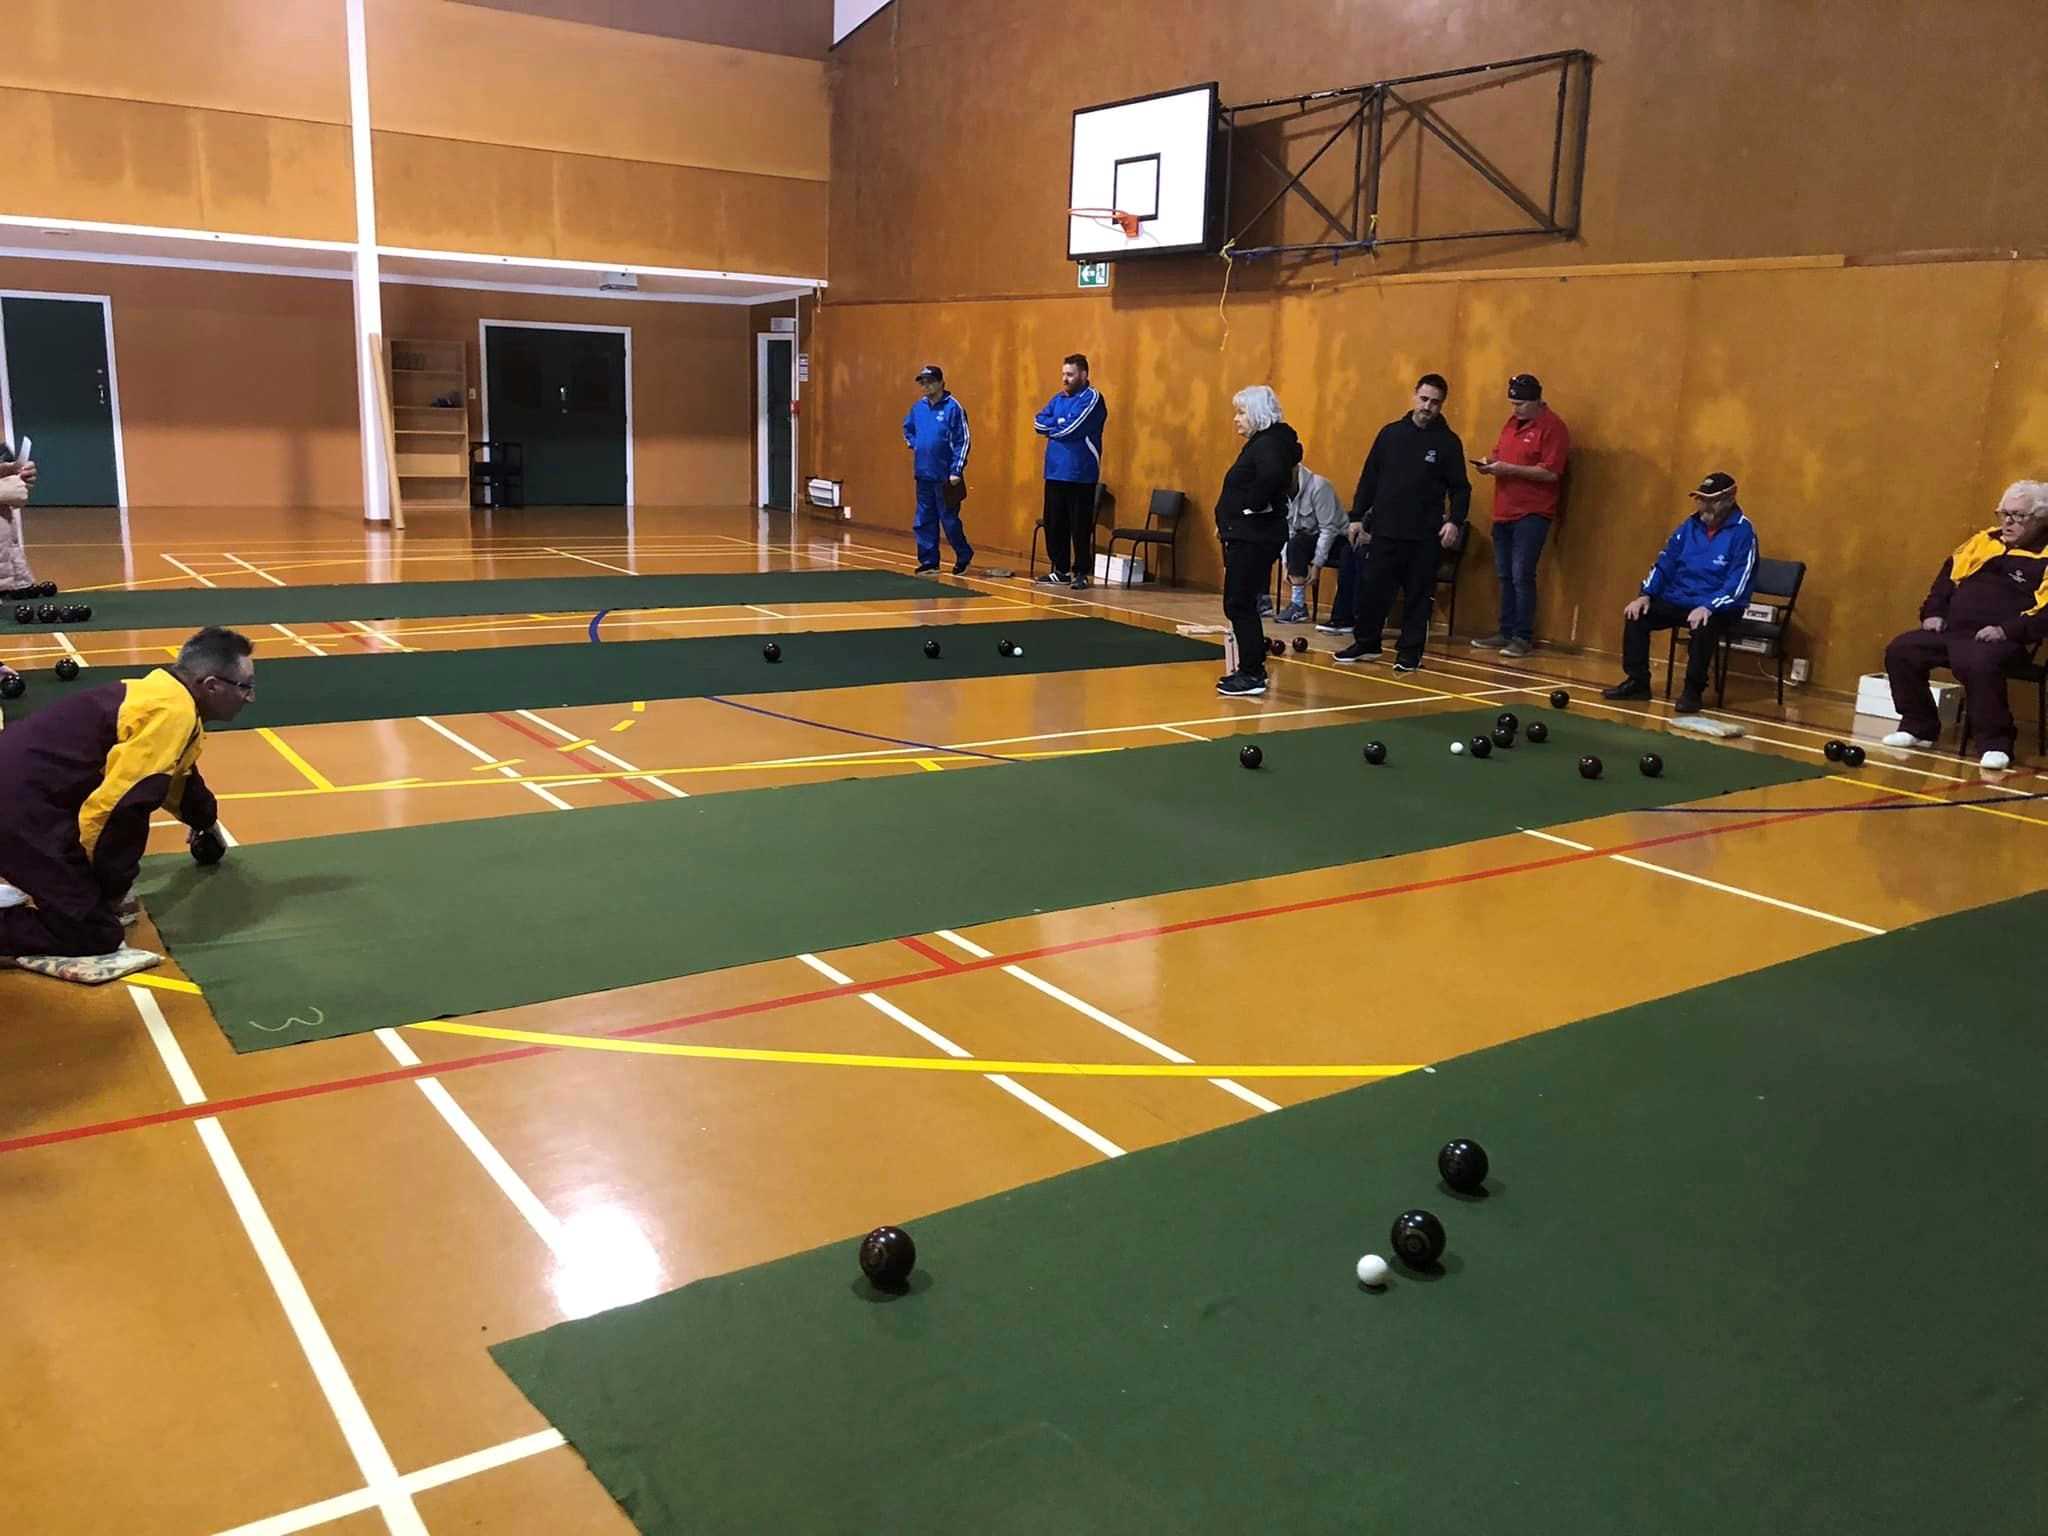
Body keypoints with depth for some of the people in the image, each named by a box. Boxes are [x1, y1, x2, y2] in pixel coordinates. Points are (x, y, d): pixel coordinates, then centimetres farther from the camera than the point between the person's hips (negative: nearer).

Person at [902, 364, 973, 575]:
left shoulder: (952, 407, -10)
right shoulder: (918, 407, 8)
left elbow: (963, 441, -11)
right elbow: (907, 429, 28)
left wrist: (957, 470, -14)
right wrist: (914, 445, 11)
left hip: (945, 476, -6)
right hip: (923, 474, 6)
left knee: (949, 520, 0)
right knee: (924, 521, 8)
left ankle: (964, 555, 19)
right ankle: (928, 560, 17)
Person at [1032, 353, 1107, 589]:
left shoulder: (1092, 398, -7)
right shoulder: (1058, 399, 16)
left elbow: (1071, 429, -16)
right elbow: (1040, 422, 6)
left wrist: (1052, 426, 1)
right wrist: (1060, 424, -8)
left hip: (1080, 474, -7)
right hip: (1055, 472, 7)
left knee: (1080, 526, -3)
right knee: (1054, 524, 10)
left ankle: (1081, 573, 3)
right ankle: (1060, 570, 19)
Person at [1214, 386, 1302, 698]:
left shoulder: (1270, 443, -15)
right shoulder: (1260, 442, 17)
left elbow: (1272, 475, -35)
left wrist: (1252, 506, -24)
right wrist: (1228, 520, 11)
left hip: (1254, 538, -10)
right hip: (1243, 536, 10)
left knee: (1240, 605, -6)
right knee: (1240, 605, 15)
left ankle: (1252, 675, -1)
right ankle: (1250, 670, 23)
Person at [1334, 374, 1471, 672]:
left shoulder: (1448, 442, 1)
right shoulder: (1391, 433, 7)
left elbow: (1460, 488, 1)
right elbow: (1369, 478, 10)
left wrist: (1455, 521, -14)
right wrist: (1357, 517, 6)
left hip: (1425, 535, -2)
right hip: (1384, 529, 2)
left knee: (1418, 596, 4)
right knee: (1371, 588, 4)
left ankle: (1409, 653, 13)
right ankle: (1366, 643, 20)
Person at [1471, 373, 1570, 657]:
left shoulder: (1553, 427, -10)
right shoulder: (1512, 422, 14)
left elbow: (1550, 473, -17)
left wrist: (1509, 469, -20)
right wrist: (1490, 461, 3)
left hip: (1532, 514, -8)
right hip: (1504, 511, 8)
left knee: (1522, 575, -9)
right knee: (1505, 575, 10)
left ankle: (1523, 637, -3)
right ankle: (1506, 632, 18)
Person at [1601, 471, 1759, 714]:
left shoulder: (1742, 533, -9)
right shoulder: (1689, 527, 9)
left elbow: (1738, 583, -16)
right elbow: (1664, 564, 13)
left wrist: (1708, 607, -30)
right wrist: (1645, 595, -3)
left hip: (1718, 608, -6)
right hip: (1677, 601, 6)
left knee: (1703, 626, -37)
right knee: (1637, 615, -13)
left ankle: (1693, 691, -19)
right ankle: (1637, 681, -2)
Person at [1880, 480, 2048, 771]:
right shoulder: (1983, 541, 18)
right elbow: (1946, 577, 25)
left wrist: (2008, 630, -21)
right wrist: (1933, 613, 11)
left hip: (2002, 640, -7)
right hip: (1952, 631, 7)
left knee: (1978, 665, -38)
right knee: (1900, 651, -8)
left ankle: (1996, 742, -22)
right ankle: (1919, 727, 5)